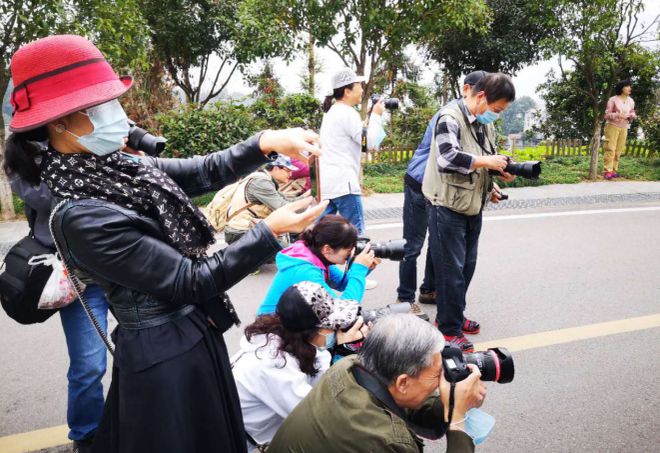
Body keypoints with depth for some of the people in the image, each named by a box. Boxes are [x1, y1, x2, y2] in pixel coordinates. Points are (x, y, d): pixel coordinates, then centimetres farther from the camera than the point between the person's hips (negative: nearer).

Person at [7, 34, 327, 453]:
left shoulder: (117, 167, -2)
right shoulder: (82, 216, -26)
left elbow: (203, 172, 2)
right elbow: (188, 281, -24)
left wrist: (266, 143, -13)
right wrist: (270, 231, -24)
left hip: (194, 335, 8)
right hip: (166, 355, -8)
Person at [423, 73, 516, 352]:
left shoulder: (485, 124, 12)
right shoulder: (451, 117, -15)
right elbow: (448, 158, -30)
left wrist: (491, 185, 4)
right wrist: (486, 161, -21)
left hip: (473, 207, 9)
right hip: (448, 207, -8)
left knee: (467, 266, 17)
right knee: (451, 270, 0)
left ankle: (453, 315, 35)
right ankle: (449, 329, 14)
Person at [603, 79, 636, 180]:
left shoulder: (631, 101, 9)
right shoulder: (613, 99, -6)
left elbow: (632, 113, 16)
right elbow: (607, 114, -7)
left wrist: (632, 116, -7)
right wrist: (618, 115, -23)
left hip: (624, 128, 5)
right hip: (612, 126, -5)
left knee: (618, 150, 2)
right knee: (610, 149, -9)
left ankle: (614, 170, 7)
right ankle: (608, 171, -9)